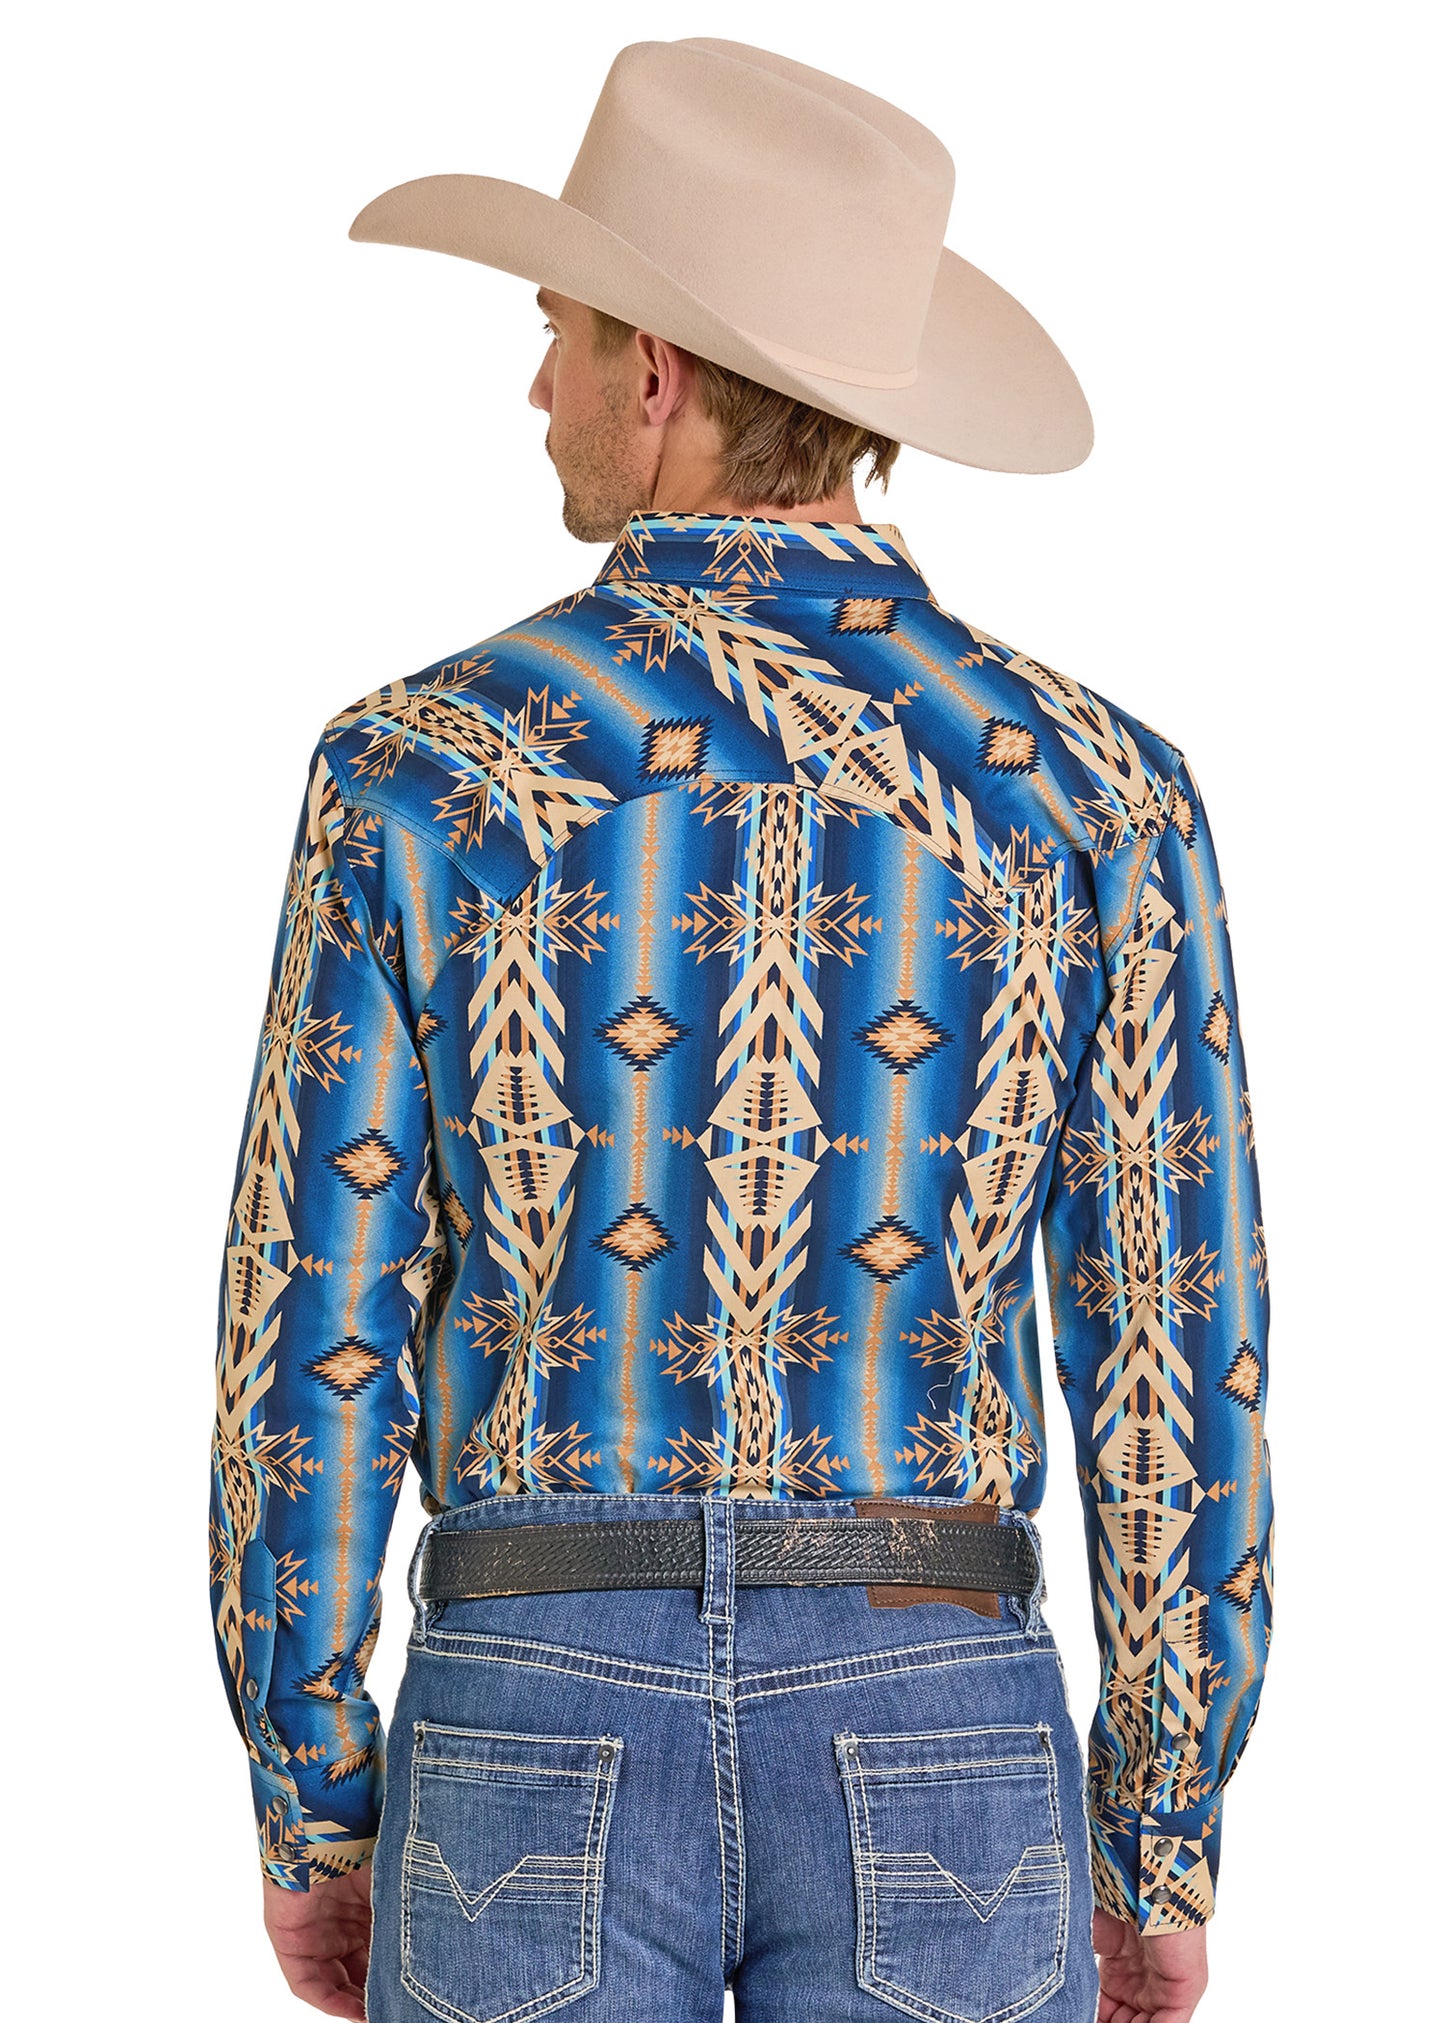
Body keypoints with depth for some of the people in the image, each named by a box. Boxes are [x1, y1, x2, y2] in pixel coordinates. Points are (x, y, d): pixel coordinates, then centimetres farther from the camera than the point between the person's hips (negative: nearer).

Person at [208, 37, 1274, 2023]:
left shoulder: (417, 775, -6)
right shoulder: (1096, 793, -4)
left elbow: (305, 1361, -5)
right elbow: (1179, 1374, -4)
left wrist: (308, 1823, 9)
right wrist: (1163, 1856, 9)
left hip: (538, 1745, 0)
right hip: (936, 1749, 1)